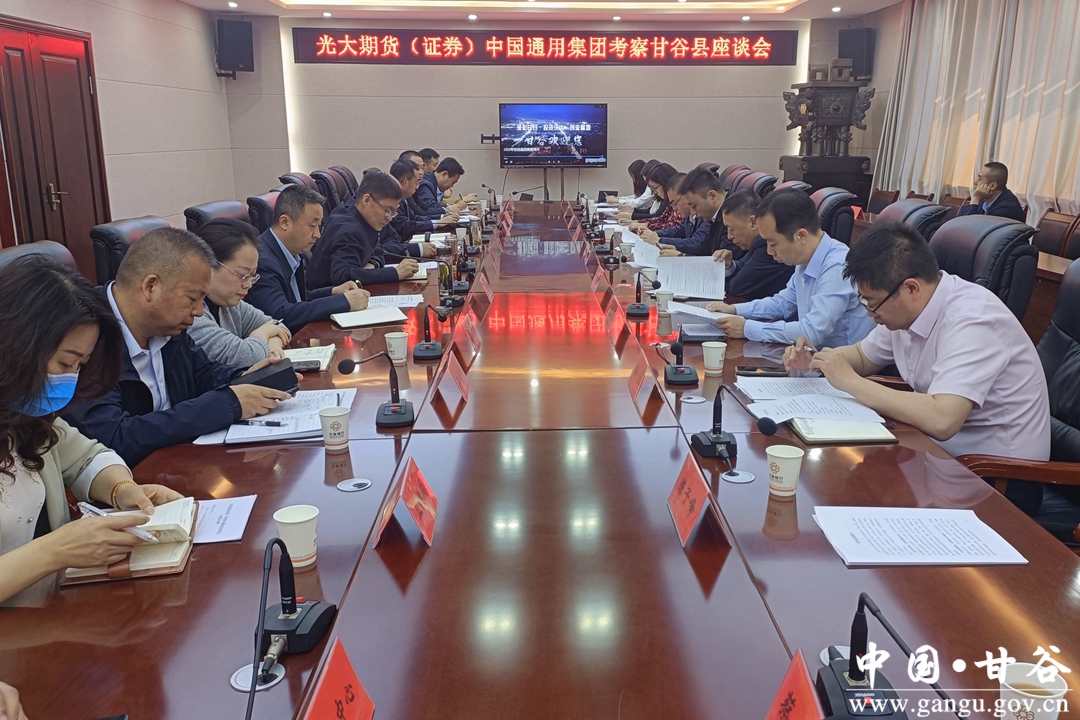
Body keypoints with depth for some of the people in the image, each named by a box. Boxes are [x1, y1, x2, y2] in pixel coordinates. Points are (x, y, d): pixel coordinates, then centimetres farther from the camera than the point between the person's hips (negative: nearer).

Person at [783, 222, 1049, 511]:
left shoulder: (970, 320, -26)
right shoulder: (906, 308, -2)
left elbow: (941, 421, -38)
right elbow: (863, 355, 16)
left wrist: (849, 381, -28)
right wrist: (816, 360, -5)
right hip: (942, 452, 7)